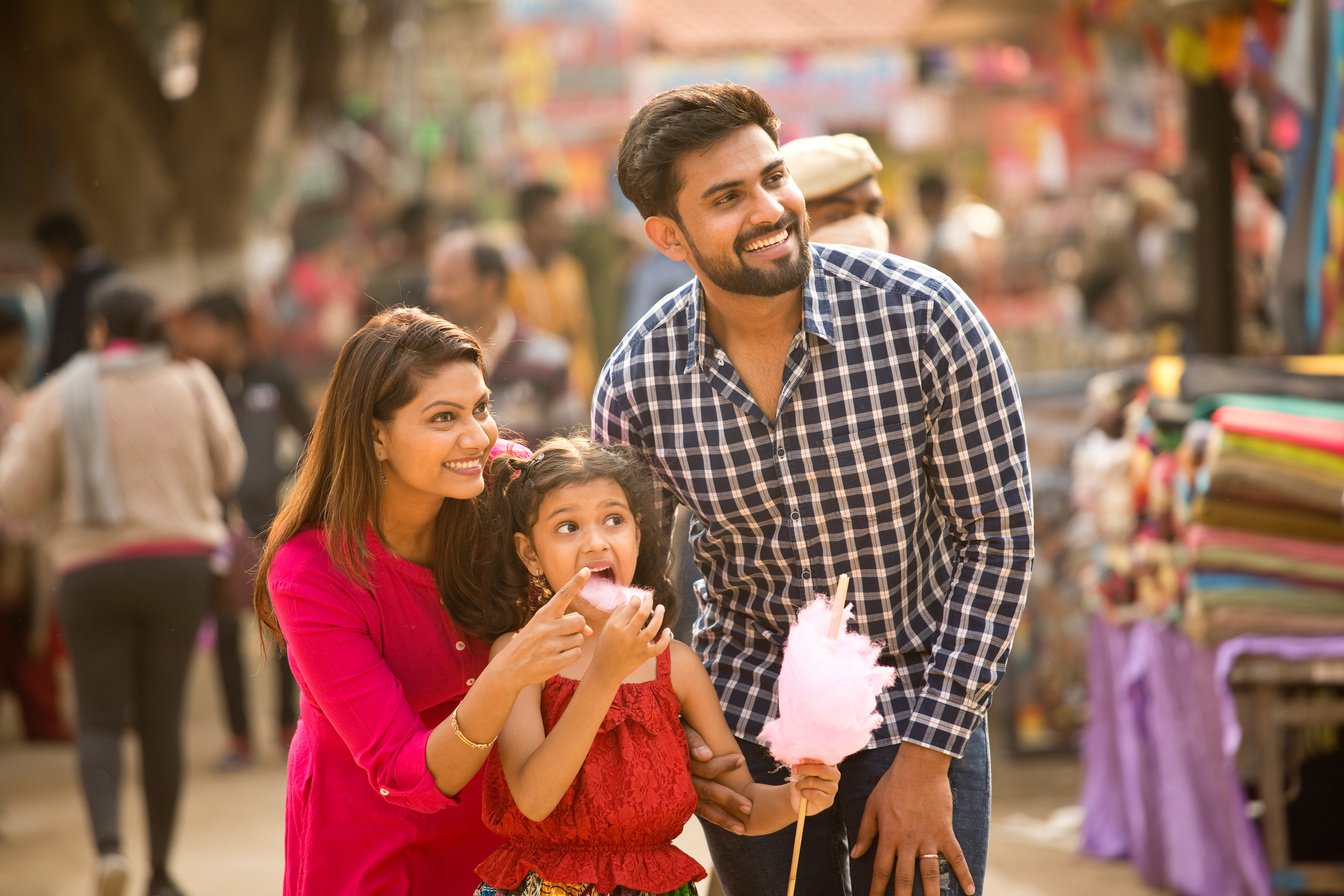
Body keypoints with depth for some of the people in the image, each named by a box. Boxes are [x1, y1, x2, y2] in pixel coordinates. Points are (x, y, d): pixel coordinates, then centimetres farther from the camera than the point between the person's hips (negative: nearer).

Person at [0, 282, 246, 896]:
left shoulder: (59, 397, -4)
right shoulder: (191, 384, 0)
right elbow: (226, 470, 9)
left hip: (92, 569, -1)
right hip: (178, 563, 1)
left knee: (99, 718, 5)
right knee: (161, 718, 10)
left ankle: (108, 841, -20)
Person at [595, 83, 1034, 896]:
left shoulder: (925, 318, -18)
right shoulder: (637, 385, -12)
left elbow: (998, 539, -12)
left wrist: (927, 754, -13)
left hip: (920, 710, -2)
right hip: (746, 721, 2)